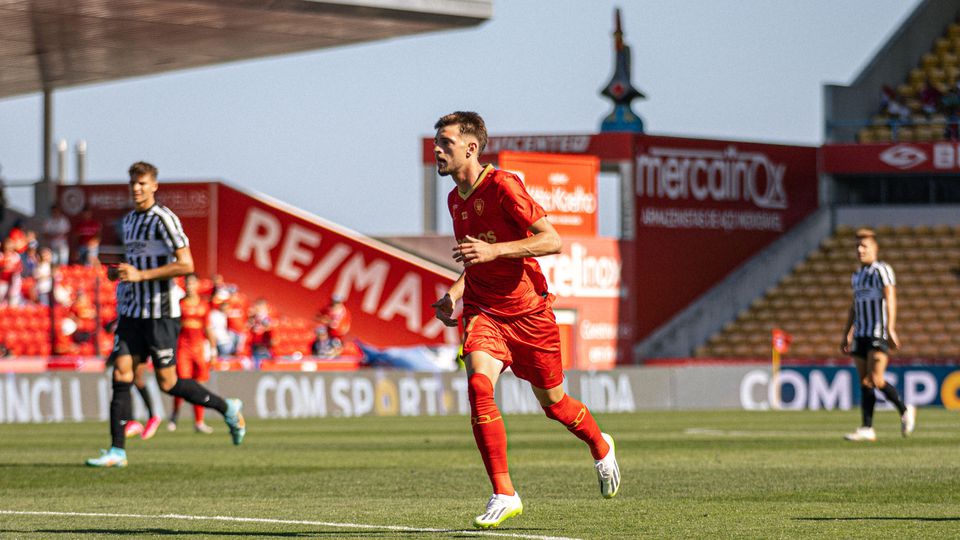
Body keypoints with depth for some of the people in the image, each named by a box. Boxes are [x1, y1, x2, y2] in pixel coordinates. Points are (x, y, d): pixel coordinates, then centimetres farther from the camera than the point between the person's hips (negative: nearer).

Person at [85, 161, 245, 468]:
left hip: (160, 313, -7)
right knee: (121, 376, -4)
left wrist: (141, 275, -21)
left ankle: (228, 409, 18)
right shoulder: (129, 220, 15)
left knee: (167, 384, -3)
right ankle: (117, 451, -3)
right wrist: (118, 272, 8)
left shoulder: (164, 219, -12)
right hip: (131, 312, 7)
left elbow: (186, 265, -19)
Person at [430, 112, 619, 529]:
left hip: (528, 312, -4)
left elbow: (552, 241, -22)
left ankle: (601, 448, 45)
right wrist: (455, 293, 9)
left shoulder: (502, 186, -16)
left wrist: (492, 250, -30)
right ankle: (504, 495, -18)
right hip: (483, 310, 5)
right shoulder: (455, 200, 8)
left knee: (553, 403, 11)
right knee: (478, 386, -22)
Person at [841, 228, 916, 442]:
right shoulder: (857, 275, 18)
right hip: (861, 334, 7)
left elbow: (890, 300, -15)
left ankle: (905, 410, 6)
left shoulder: (882, 270, -6)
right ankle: (867, 429, 2)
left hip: (878, 334, -7)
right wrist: (847, 334, 22)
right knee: (864, 382, 3)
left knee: (875, 379, -15)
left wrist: (891, 329, -26)